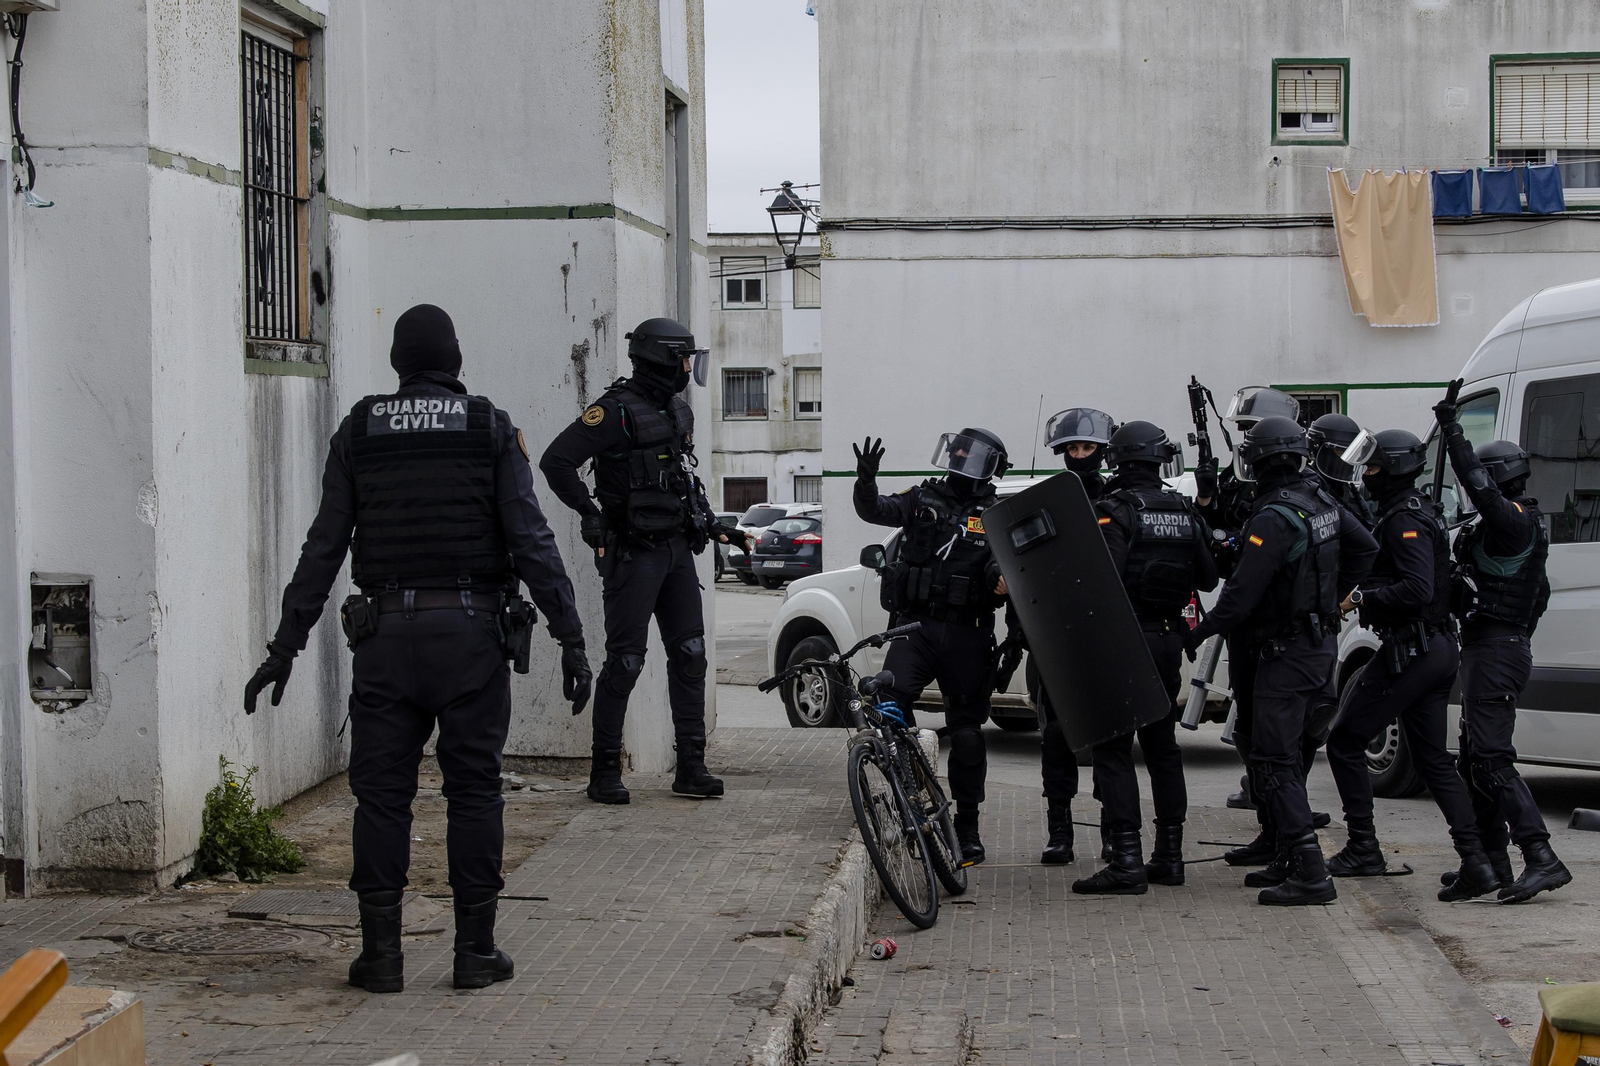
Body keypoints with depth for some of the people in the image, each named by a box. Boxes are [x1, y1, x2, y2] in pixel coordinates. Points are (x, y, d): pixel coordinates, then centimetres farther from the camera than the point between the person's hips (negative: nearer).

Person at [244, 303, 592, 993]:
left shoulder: (358, 432, 6)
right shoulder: (491, 429, 2)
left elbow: (323, 547, 4)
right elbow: (531, 540, -5)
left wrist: (286, 645, 7)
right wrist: (571, 638, -4)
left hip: (386, 632, 1)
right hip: (472, 632, -1)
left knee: (382, 792, 5)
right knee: (474, 791, 4)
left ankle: (381, 951, 4)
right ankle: (475, 950, 5)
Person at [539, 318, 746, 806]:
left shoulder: (679, 412, 14)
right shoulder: (618, 411, -13)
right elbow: (556, 460, -17)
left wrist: (707, 520, 17)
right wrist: (591, 515, -17)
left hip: (677, 550, 8)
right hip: (634, 552, -8)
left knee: (690, 655, 5)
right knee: (625, 661, -5)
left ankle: (691, 767, 10)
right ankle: (604, 772, 2)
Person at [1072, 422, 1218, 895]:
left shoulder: (1115, 511, -13)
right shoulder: (1184, 511, 7)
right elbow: (1207, 578, 13)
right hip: (1169, 640, 6)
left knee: (1113, 750, -4)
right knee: (1162, 745, 15)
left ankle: (1126, 860, -10)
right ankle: (1169, 855, 18)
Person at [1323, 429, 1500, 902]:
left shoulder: (1405, 520, -15)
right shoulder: (1420, 512, 17)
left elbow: (1417, 589, -26)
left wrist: (1362, 597, -21)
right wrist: (1362, 593, 10)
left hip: (1409, 653, -10)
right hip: (1438, 650, 10)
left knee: (1345, 742, 2)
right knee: (1432, 758, 9)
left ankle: (1364, 850, 6)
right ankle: (1475, 861, -1)